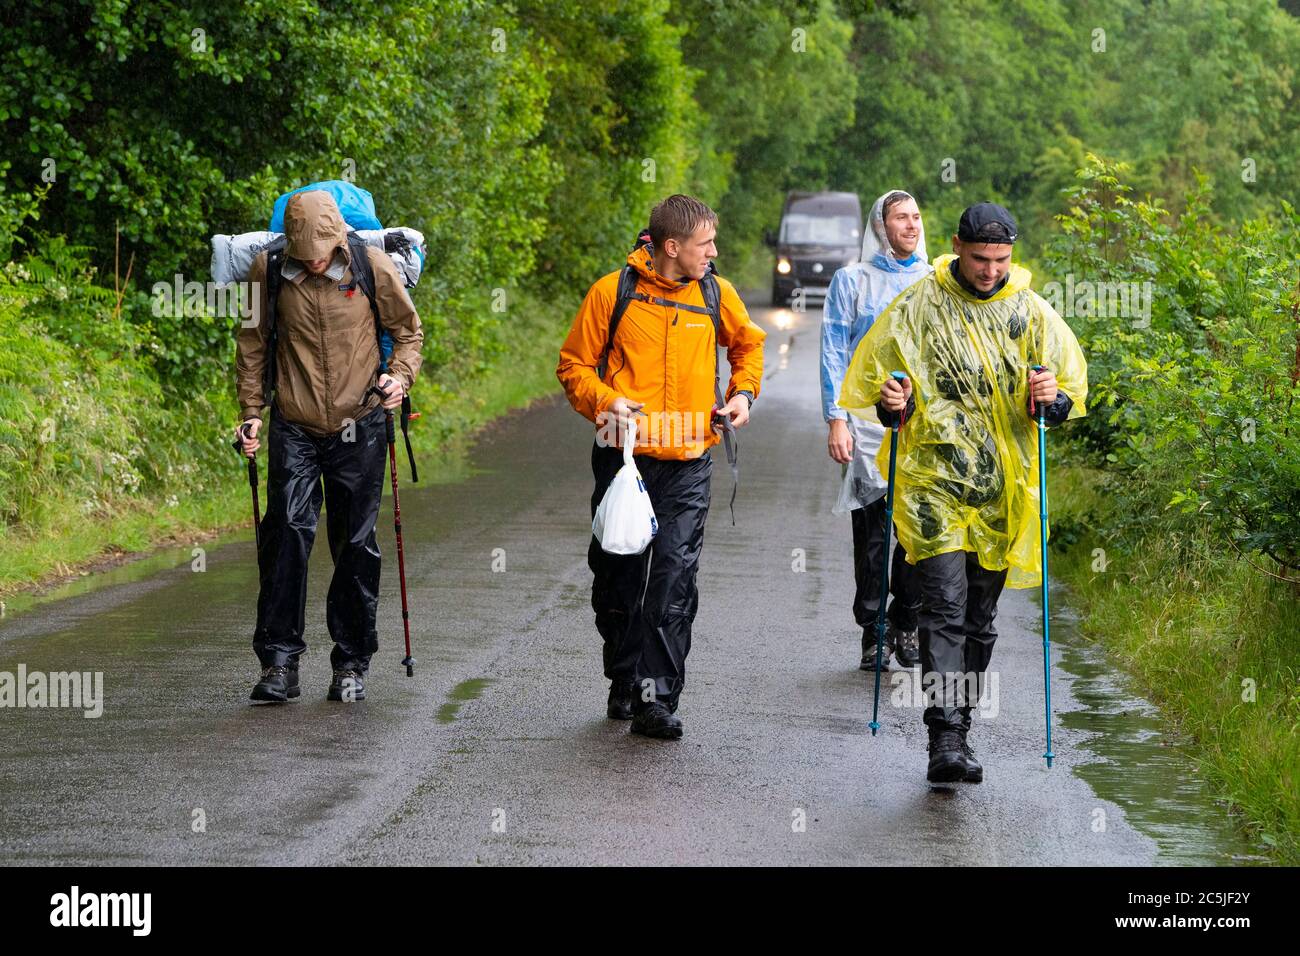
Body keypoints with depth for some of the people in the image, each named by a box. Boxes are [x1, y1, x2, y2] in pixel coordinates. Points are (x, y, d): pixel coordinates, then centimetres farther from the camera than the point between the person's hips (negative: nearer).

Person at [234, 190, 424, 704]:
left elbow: (408, 330, 8)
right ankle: (280, 660, -7)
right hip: (294, 429, 0)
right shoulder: (268, 270, -5)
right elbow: (252, 343, 9)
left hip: (358, 428, 0)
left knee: (356, 545, 4)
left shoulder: (373, 266, -7)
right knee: (287, 533, -12)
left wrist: (400, 376, -9)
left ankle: (352, 662, 15)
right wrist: (251, 411, 6)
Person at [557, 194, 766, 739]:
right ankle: (624, 683, 27)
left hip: (687, 462, 1)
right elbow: (574, 364, 4)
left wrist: (742, 393, 11)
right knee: (618, 575, 8)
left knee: (675, 578, -11)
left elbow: (748, 343, 27)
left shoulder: (716, 294, 7)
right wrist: (605, 401, -14)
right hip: (623, 454, -1)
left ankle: (657, 699, -11)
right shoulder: (612, 292, -2)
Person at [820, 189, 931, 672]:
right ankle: (872, 631, 8)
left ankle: (907, 625, 12)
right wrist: (837, 419, -7)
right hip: (868, 424, -2)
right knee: (872, 532, -1)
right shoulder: (851, 280, 4)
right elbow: (834, 353, 2)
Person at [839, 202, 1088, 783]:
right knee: (944, 609, -14)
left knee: (980, 618, 11)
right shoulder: (916, 309, -2)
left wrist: (1054, 399, -11)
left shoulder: (1032, 313, 4)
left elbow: (1074, 383, 12)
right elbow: (869, 377, 6)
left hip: (1002, 490, 4)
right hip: (934, 483, -3)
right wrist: (890, 403, -15)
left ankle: (960, 721, 24)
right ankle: (946, 741, -20)